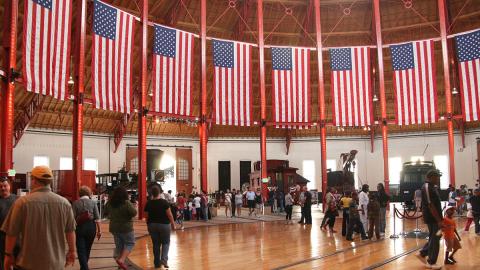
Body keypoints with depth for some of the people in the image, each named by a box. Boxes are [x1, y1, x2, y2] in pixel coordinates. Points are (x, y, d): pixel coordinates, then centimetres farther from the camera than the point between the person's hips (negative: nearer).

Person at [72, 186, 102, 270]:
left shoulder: (75, 203, -1)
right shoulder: (93, 202, 0)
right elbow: (97, 217, -5)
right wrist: (99, 230, -1)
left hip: (80, 227, -2)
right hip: (91, 227, 2)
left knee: (81, 250, 0)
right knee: (87, 249, 18)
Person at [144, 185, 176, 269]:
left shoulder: (148, 203, -1)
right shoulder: (164, 202, -11)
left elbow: (146, 216, 3)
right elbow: (169, 215, -10)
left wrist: (148, 225, 16)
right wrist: (173, 224, 0)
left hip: (152, 225, 3)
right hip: (164, 224, -3)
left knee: (156, 244, 12)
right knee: (165, 242, 10)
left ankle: (157, 263, 16)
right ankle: (164, 259, -9)